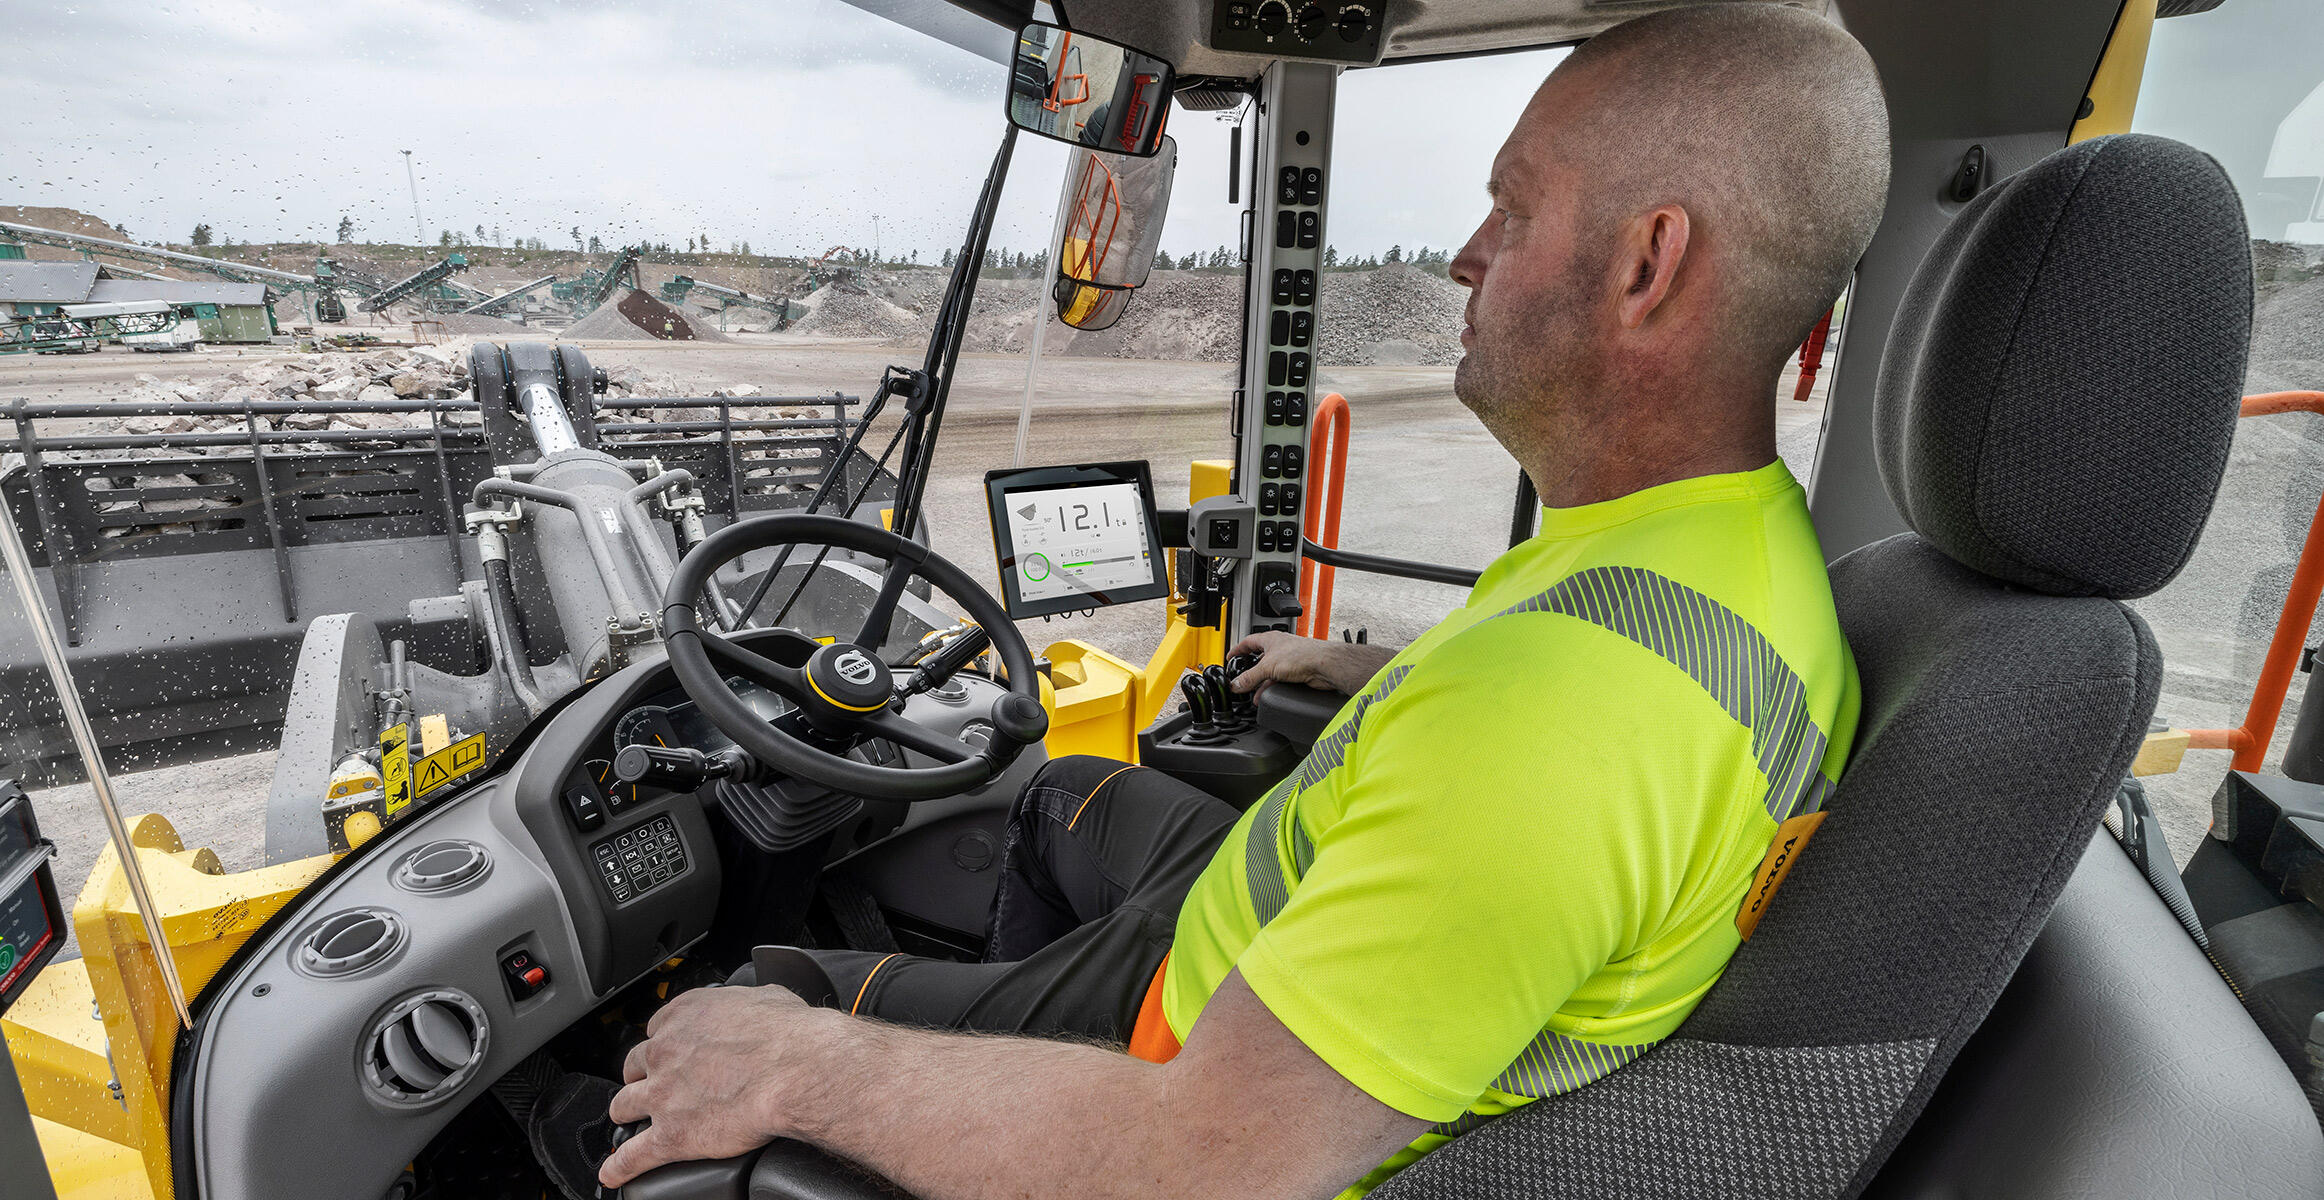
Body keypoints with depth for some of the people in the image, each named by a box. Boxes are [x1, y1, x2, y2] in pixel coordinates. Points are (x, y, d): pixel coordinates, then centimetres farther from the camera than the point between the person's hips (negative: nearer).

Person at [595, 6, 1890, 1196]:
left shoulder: (1557, 715, -42)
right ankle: (1008, 1005, 52)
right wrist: (1362, 669, 25)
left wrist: (803, 1069, -24)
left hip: (1232, 1069, -8)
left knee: (752, 1020, 9)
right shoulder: (1767, 534, -8)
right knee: (1069, 795, 30)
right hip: (1303, 943, 9)